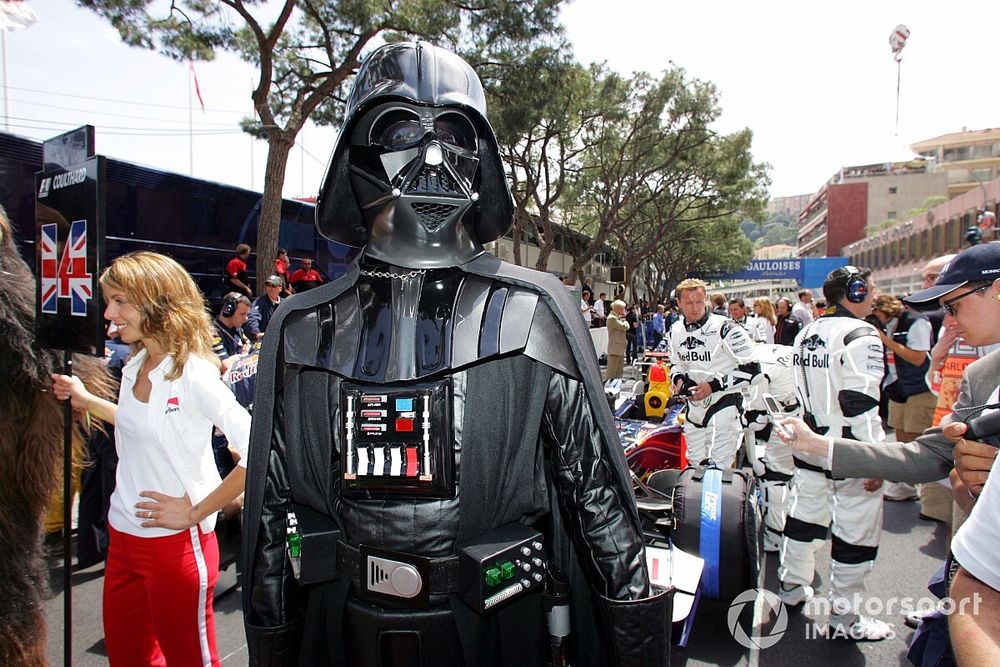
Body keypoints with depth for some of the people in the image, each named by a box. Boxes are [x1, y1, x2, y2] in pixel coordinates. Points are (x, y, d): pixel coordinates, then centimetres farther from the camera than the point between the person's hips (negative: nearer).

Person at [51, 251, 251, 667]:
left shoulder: (193, 372, -21)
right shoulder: (135, 366, 4)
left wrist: (196, 512, -20)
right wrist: (86, 400, 14)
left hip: (175, 542, -8)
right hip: (124, 536, 8)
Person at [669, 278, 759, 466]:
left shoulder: (726, 329, -16)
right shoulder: (675, 331, 5)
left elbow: (751, 370, -15)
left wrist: (714, 385, -20)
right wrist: (678, 379, -1)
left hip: (723, 406, -6)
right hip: (694, 407, 7)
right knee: (695, 466, 17)